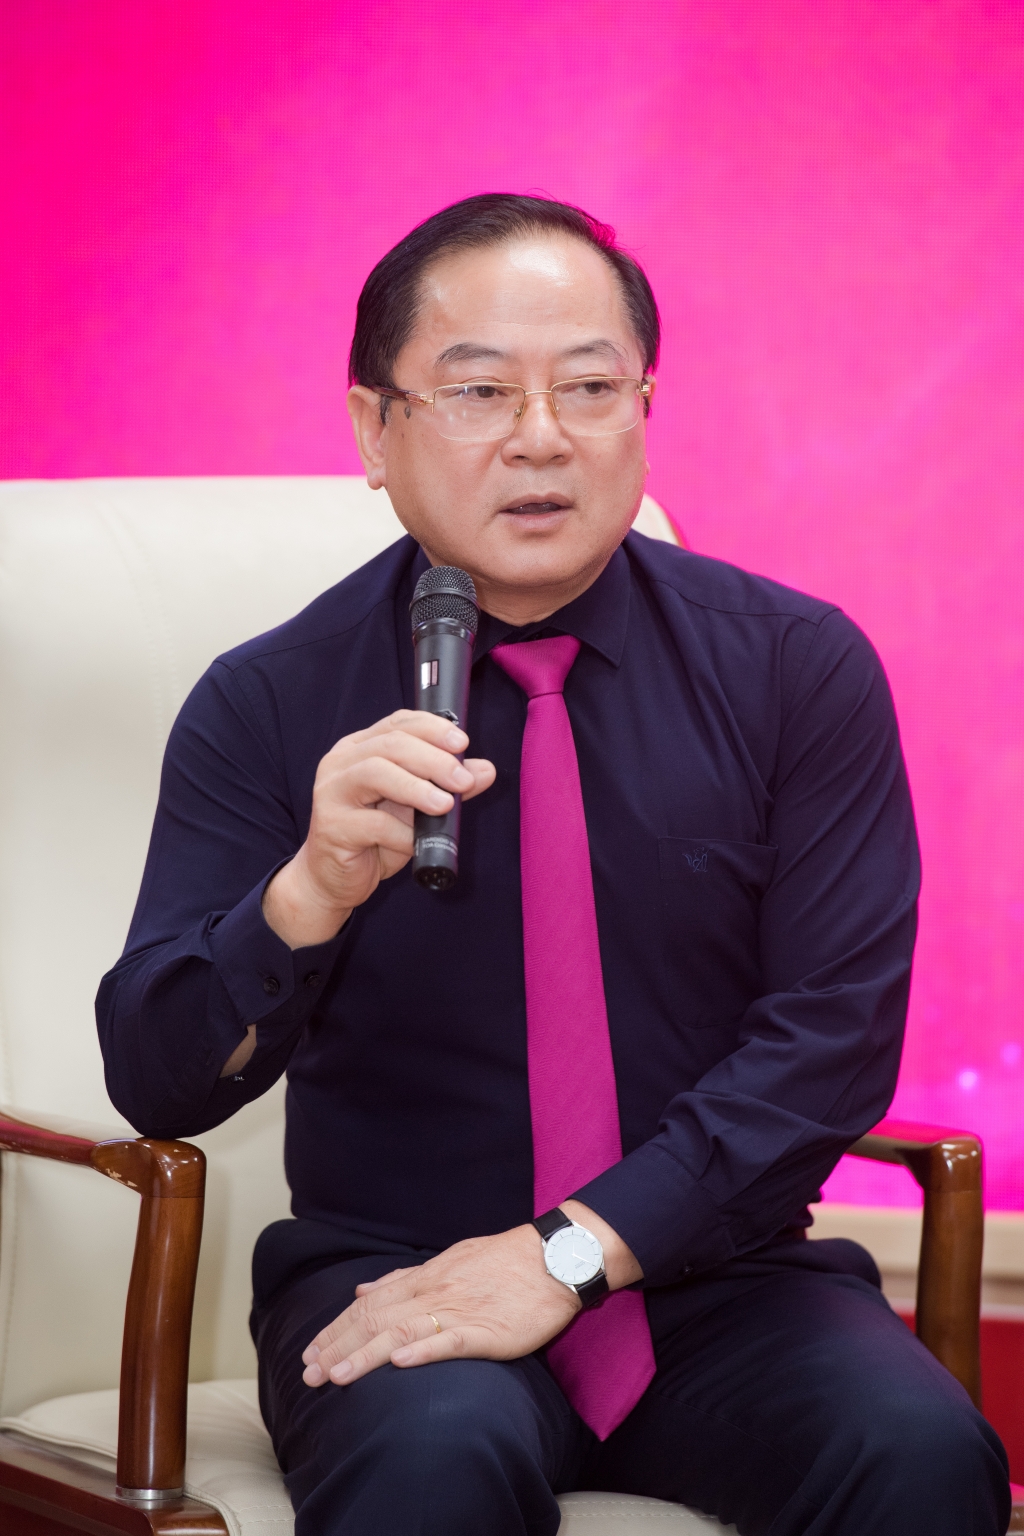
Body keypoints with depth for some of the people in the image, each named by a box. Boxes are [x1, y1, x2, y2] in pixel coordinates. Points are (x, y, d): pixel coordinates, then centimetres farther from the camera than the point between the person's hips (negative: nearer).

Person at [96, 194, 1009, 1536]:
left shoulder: (798, 668, 1)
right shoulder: (266, 706, -1)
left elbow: (835, 1034, -5)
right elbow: (154, 1081, -6)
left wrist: (571, 1250, -16)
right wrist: (312, 889, -26)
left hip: (712, 1275, 2)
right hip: (388, 1271, -2)